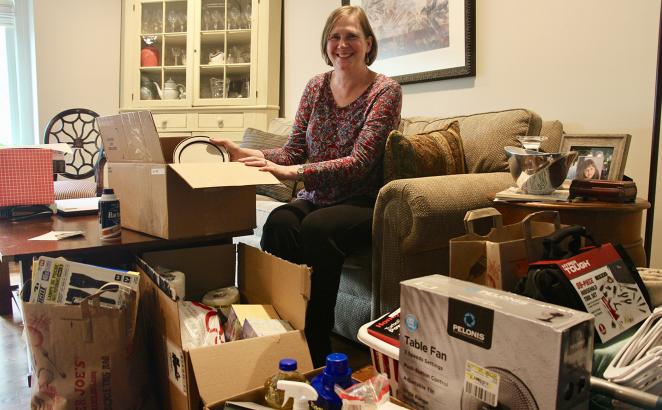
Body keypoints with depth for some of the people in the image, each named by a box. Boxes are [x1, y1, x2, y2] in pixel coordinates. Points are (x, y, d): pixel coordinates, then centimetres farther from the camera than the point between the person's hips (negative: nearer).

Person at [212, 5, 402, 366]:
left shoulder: (385, 91, -6)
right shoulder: (316, 86, 9)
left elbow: (359, 163, -17)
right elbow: (294, 151, 6)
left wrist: (292, 172, -28)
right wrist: (245, 154, -12)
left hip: (363, 202, -4)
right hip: (315, 198, 4)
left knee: (317, 227, -34)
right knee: (278, 222, -29)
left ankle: (315, 349, -21)